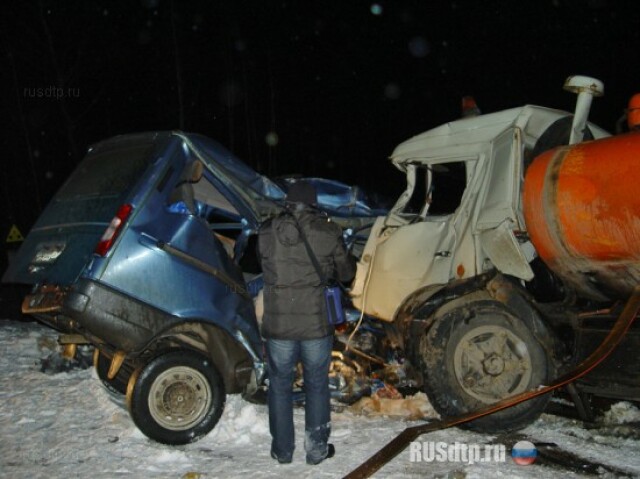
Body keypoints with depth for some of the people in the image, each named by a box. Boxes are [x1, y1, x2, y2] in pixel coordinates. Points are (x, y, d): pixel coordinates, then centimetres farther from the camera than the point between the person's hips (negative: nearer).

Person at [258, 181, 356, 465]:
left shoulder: (266, 233, -4)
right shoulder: (328, 232, -8)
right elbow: (345, 274, 3)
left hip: (278, 325, 1)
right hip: (316, 324, -1)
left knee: (280, 386, 16)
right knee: (317, 387, 15)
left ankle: (282, 450, 25)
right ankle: (317, 449, 25)